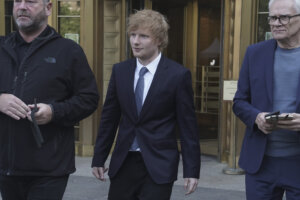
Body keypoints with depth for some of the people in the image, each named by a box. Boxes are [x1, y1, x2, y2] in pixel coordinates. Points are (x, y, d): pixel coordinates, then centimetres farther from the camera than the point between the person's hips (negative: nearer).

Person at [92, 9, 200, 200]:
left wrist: (192, 170, -6)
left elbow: (188, 125, -5)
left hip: (159, 165, -4)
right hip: (123, 162, 4)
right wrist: (99, 158, 10)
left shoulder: (178, 74, -7)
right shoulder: (120, 70, 5)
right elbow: (109, 117, 10)